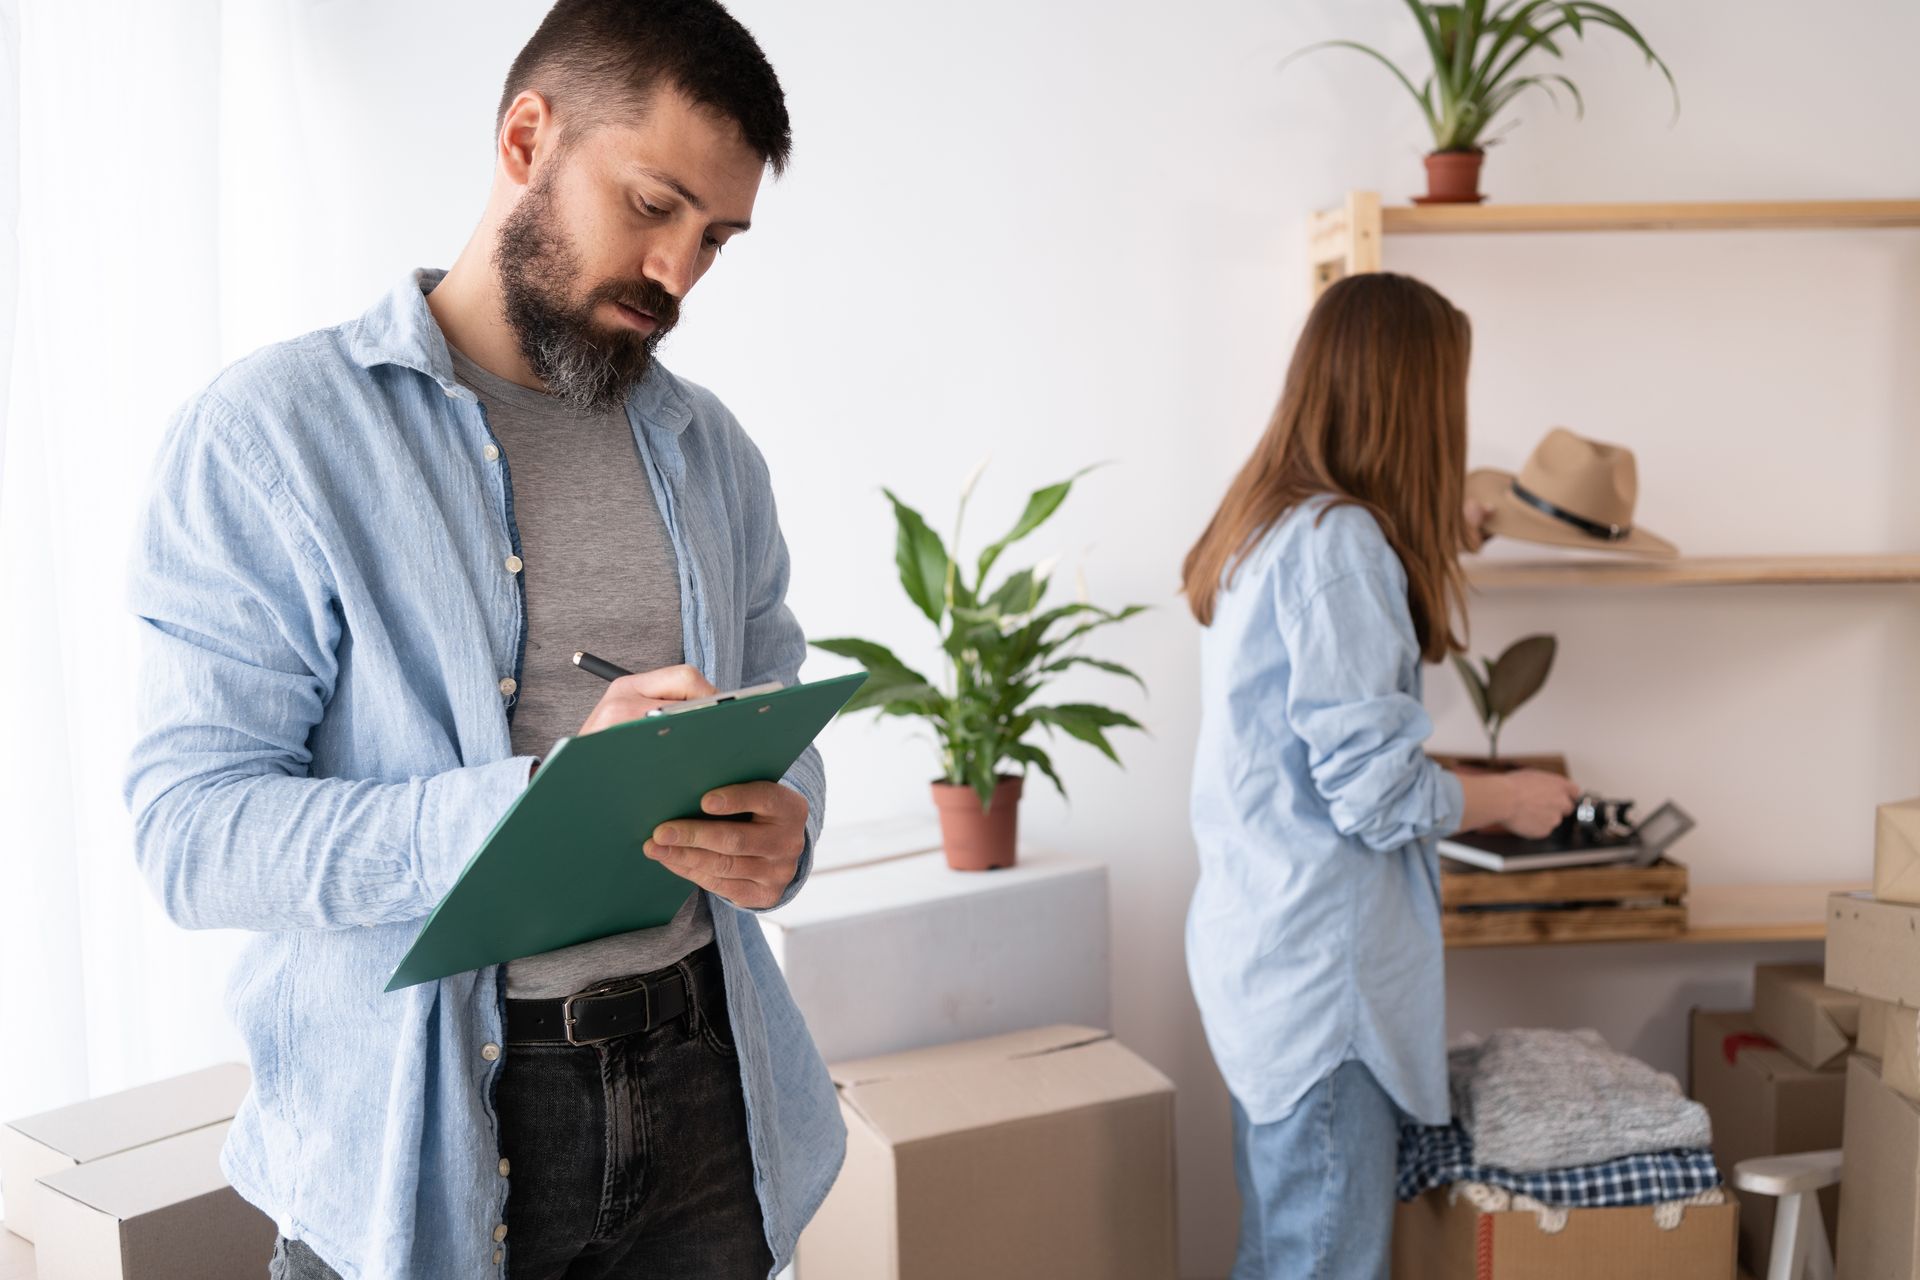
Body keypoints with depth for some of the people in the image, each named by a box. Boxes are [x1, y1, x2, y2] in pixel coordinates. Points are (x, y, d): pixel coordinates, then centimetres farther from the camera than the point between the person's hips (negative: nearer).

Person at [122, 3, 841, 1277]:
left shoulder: (709, 448, 7)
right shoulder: (272, 431, -8)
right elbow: (192, 834, -14)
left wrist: (778, 836, -12)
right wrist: (547, 798, -27)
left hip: (703, 1085, 5)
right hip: (422, 1130, -4)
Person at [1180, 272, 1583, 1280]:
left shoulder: (1264, 523, 11)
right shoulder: (1338, 538, -18)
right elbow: (1372, 790, -20)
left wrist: (1429, 551, 28)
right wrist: (1513, 799, -3)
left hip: (1256, 945, 10)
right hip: (1319, 966, -10)